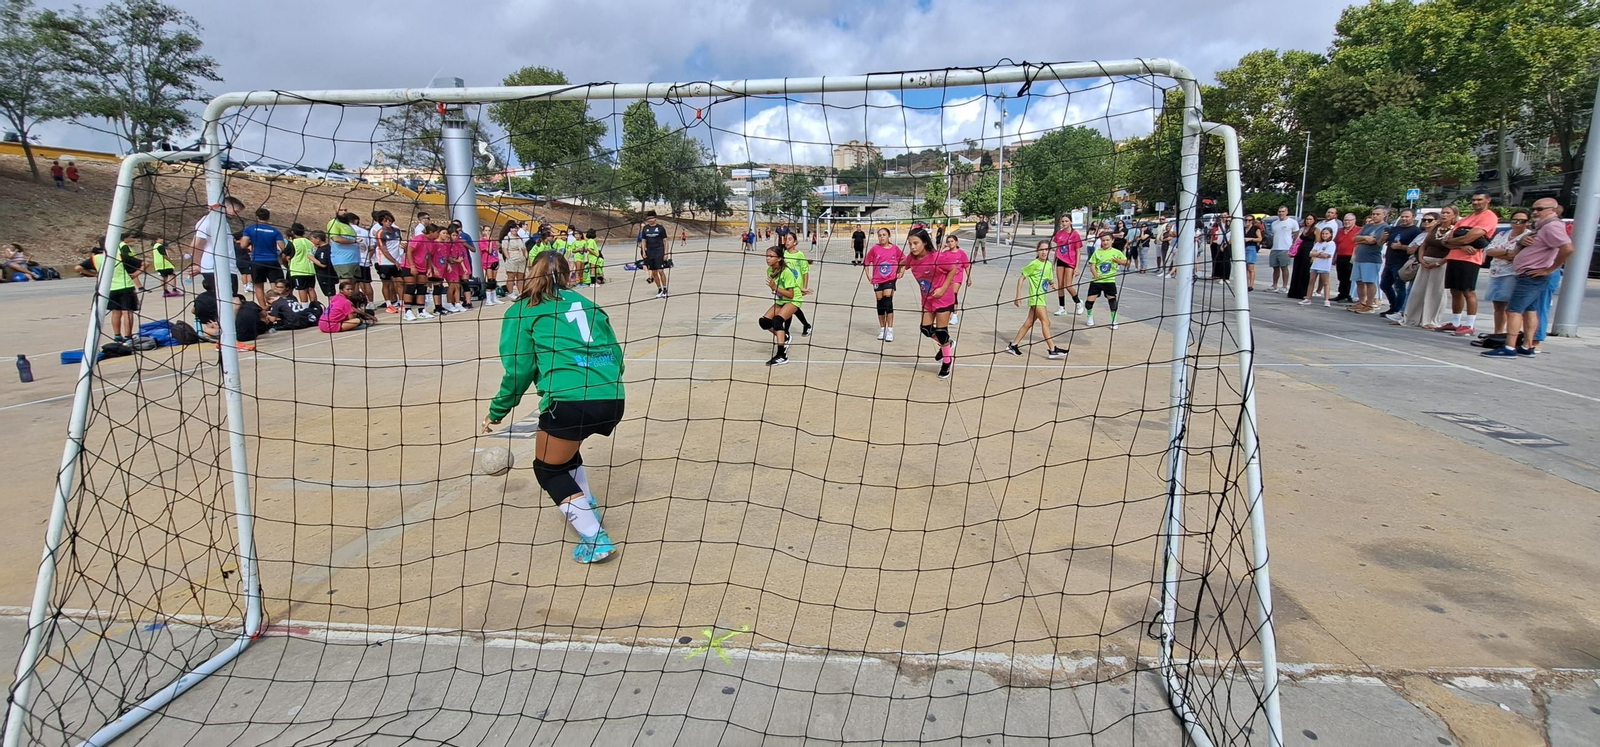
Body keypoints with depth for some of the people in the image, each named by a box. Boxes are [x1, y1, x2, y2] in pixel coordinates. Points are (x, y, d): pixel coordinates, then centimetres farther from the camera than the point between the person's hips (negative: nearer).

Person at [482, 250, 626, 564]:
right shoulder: (586, 303, 21)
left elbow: (518, 370, 5)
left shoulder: (522, 311, 9)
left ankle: (595, 540, 7)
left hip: (570, 401, -6)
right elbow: (615, 352, 19)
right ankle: (586, 512, 34)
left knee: (549, 469, 17)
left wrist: (496, 412, 19)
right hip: (611, 400, 6)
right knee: (566, 454, 33)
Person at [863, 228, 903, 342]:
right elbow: (866, 262, 2)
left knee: (888, 302, -11)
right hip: (877, 280, 2)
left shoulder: (895, 248, -3)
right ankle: (882, 330, 22)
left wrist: (900, 272, 6)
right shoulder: (875, 249, -4)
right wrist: (869, 276, -1)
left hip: (890, 279, -1)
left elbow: (903, 260, 11)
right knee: (880, 304, 9)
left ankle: (890, 330, -5)